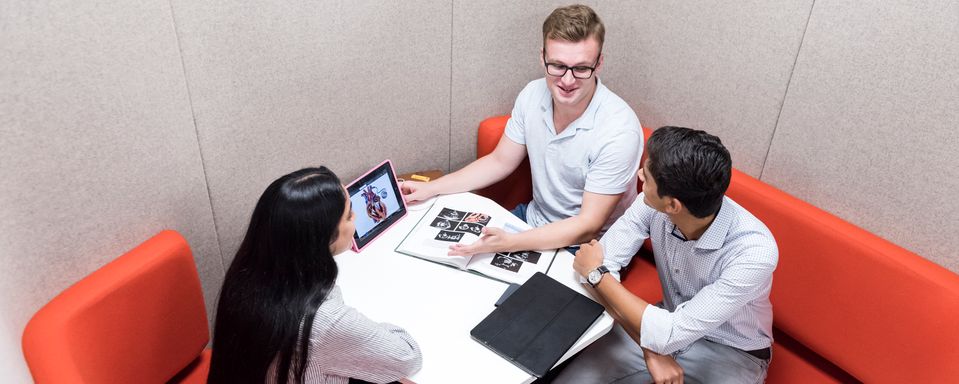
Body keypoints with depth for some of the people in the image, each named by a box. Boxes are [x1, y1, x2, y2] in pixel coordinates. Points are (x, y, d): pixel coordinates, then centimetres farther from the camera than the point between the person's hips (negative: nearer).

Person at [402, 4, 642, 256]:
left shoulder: (619, 130, -27)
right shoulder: (533, 94, -9)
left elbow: (588, 226, -24)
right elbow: (500, 162, 5)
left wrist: (509, 243, -36)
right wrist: (431, 188, -2)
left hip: (586, 246, -5)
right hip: (533, 218, 6)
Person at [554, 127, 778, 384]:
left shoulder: (754, 251, -33)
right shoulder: (652, 206, -20)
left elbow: (668, 336, -31)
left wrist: (596, 273, -21)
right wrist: (651, 351, -24)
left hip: (731, 352, -3)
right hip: (671, 321, 4)